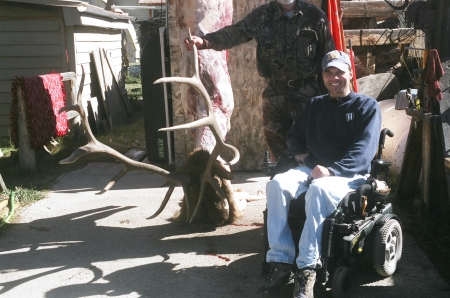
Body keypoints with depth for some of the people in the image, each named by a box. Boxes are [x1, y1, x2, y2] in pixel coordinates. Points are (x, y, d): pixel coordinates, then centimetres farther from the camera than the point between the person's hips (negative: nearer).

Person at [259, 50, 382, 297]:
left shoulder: (367, 106, 4)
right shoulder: (315, 105, 20)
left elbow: (363, 151, -10)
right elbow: (294, 137, 26)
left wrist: (331, 170, -24)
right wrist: (301, 154, 2)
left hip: (349, 175, -4)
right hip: (313, 169, 5)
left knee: (318, 190, -39)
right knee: (277, 185, -27)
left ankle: (307, 268, -34)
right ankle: (280, 260, -27)